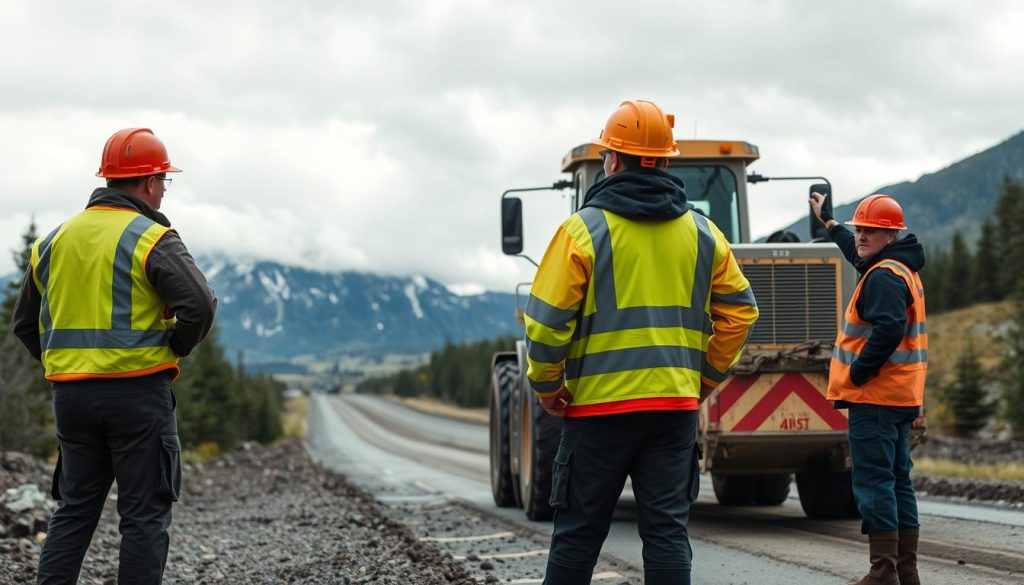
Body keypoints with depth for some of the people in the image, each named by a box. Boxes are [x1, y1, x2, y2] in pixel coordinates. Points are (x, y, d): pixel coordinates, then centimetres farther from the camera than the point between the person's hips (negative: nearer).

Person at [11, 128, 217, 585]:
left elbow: (24, 323, 15)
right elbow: (200, 306, -20)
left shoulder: (56, 239, 11)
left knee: (74, 509, 14)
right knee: (144, 514, 1)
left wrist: (65, 363, 16)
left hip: (70, 394, 6)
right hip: (137, 392, -6)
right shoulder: (151, 239, -9)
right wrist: (173, 350, -3)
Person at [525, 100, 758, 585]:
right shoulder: (702, 233, 8)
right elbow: (739, 312, 9)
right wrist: (706, 377, 16)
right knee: (667, 530, 4)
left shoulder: (584, 229, -6)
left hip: (599, 403, -3)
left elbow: (547, 321, -10)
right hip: (677, 404, 3)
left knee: (579, 531, 8)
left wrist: (547, 387, 2)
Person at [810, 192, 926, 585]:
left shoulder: (884, 276, -15)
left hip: (874, 395, -10)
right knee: (897, 482, 12)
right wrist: (828, 222, 50)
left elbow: (889, 329, -30)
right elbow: (856, 253, 38)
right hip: (899, 398, 10)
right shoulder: (902, 268, 17)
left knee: (873, 482, -9)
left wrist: (857, 373, -20)